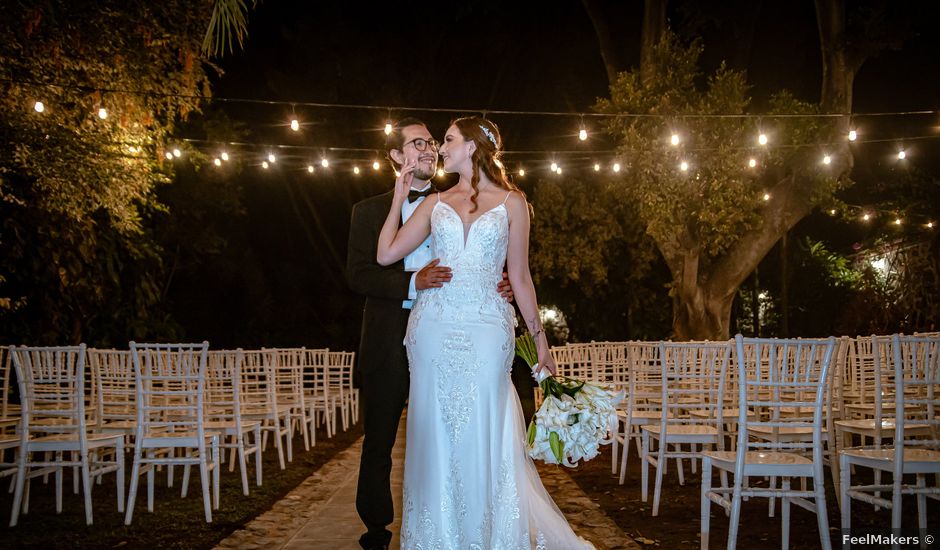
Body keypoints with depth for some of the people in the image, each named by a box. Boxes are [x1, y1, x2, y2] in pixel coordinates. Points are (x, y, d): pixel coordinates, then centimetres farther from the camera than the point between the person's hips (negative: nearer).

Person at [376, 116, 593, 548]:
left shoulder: (511, 202, 6)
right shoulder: (435, 203, 13)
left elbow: (519, 276, 8)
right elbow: (386, 254, 6)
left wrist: (539, 337, 7)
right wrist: (399, 196, 11)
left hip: (487, 331, -2)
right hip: (434, 328, 3)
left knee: (482, 438, 0)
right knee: (435, 437, 5)